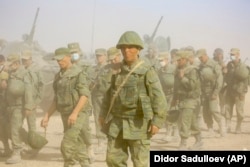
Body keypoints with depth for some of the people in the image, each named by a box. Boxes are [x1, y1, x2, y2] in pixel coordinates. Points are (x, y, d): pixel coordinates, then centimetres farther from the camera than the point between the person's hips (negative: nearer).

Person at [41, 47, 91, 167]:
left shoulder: (78, 73, -10)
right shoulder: (59, 76, 13)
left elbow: (85, 95, -18)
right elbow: (57, 99, 19)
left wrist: (75, 113, -27)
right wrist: (47, 115, 13)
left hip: (77, 115, -8)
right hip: (65, 115, 8)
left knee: (67, 145, -14)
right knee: (77, 146, 11)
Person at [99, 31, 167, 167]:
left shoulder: (147, 71, -7)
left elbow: (159, 98, -11)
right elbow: (109, 94, 19)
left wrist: (157, 122, -17)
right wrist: (103, 114, 17)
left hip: (138, 123, -5)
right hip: (117, 122, 5)